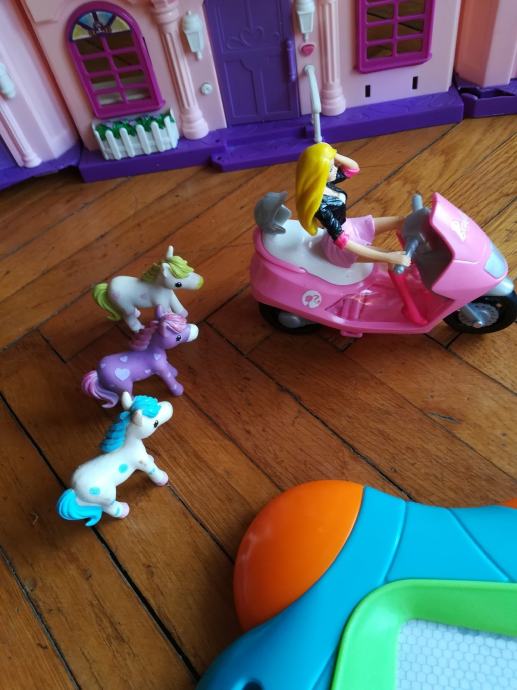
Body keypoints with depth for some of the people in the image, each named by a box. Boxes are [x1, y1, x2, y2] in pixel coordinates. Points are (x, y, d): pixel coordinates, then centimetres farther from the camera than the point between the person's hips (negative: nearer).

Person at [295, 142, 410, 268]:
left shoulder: (326, 183, -10)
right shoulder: (320, 206, -35)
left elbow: (353, 168, 5)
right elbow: (341, 240, -37)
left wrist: (334, 155, -18)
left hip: (347, 227, 9)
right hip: (340, 247, -9)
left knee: (400, 221, 7)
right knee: (395, 258, -18)